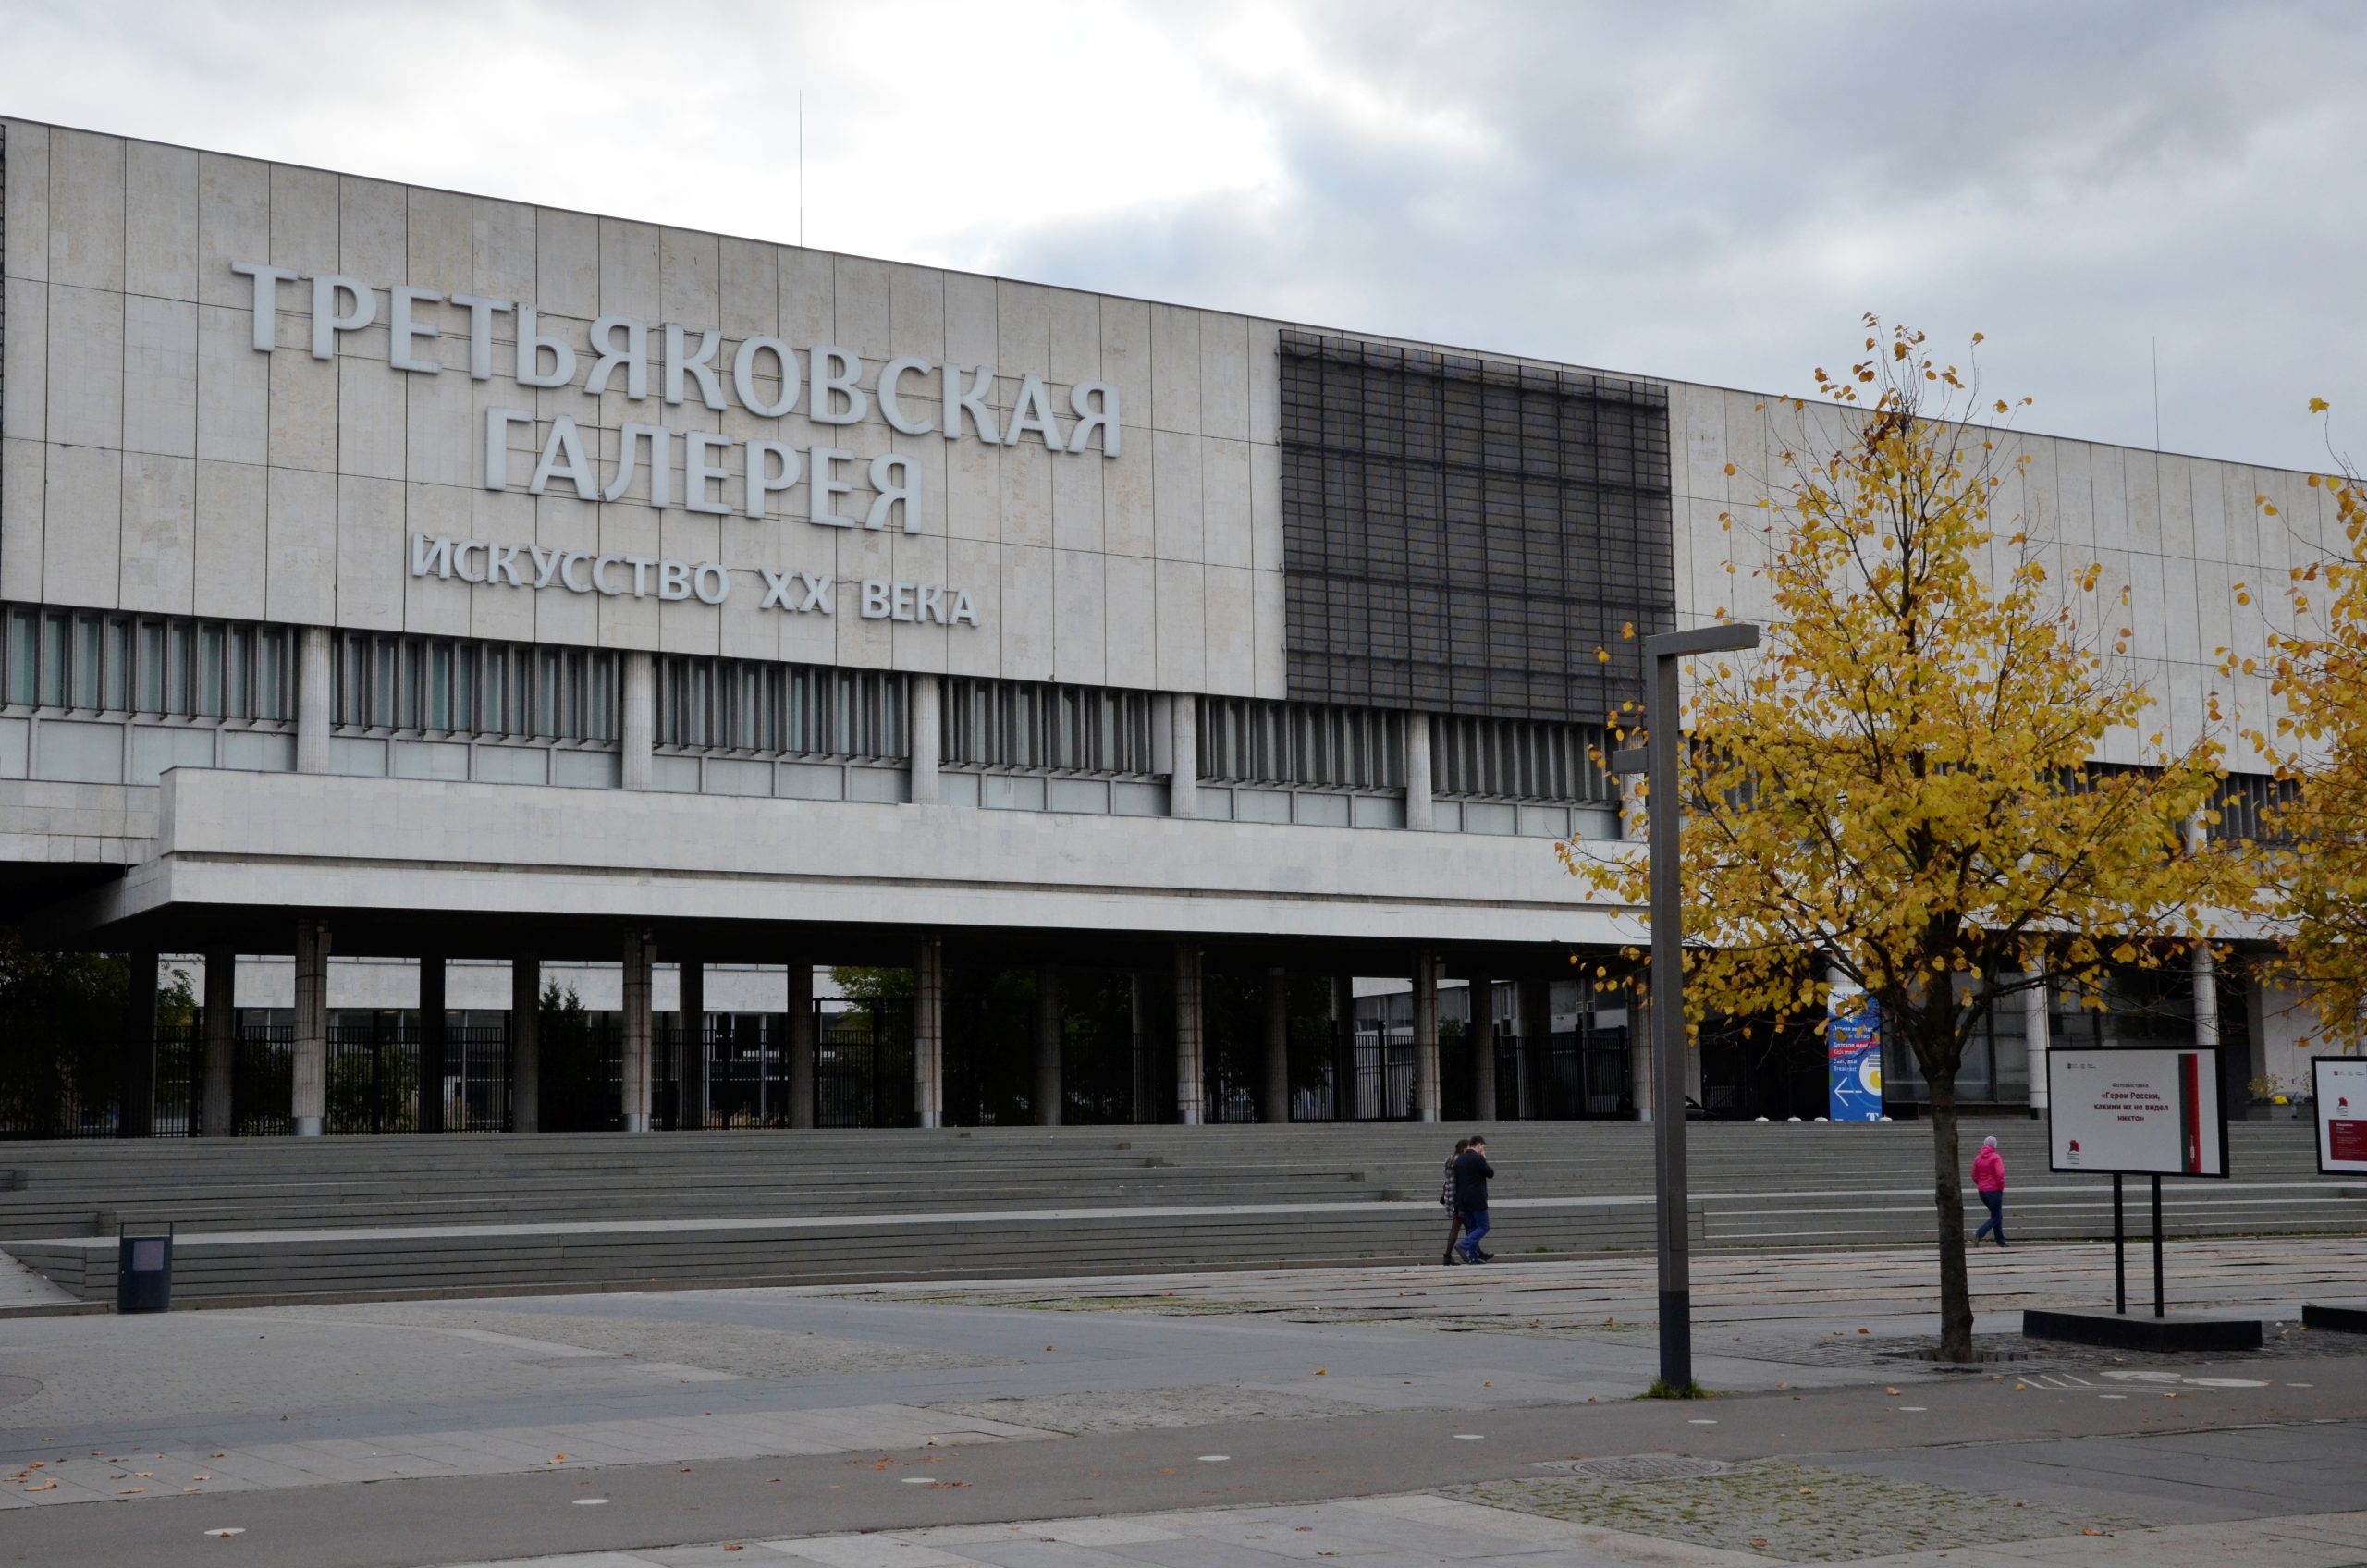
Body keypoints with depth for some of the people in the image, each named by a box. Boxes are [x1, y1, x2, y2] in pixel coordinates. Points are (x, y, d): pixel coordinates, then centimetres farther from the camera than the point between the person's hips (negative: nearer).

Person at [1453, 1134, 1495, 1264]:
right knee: (1483, 1227, -1)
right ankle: (1464, 1246, -17)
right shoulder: (1478, 1158, -13)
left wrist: (1459, 1205, 16)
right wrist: (1484, 1160, 7)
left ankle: (1473, 1256, 9)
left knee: (1472, 1228, 12)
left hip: (1463, 1200, 7)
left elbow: (1456, 1182, 13)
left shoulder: (1459, 1159, 11)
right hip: (1477, 1200, -7)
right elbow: (1490, 1173, -6)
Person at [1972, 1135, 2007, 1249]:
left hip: (1982, 1192, 6)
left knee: (1997, 1215, 17)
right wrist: (2001, 1188, -7)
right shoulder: (1996, 1157, -12)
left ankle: (2001, 1241, 16)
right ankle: (1979, 1234, -17)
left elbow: (1974, 1176, 9)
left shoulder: (1977, 1158, 6)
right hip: (1994, 1191, -6)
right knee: (1996, 1217, 1)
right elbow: (2000, 1174, -20)